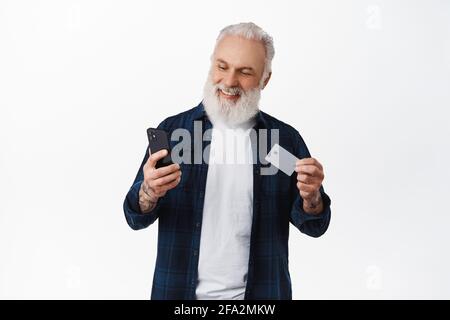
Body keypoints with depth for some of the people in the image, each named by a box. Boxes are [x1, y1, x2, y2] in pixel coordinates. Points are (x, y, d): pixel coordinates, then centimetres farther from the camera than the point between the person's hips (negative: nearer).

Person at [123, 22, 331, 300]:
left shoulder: (286, 138, -4)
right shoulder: (172, 129, -5)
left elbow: (314, 226, -2)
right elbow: (136, 218, -5)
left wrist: (310, 197, -23)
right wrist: (149, 193, -27)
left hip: (259, 293, 0)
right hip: (180, 290, 0)